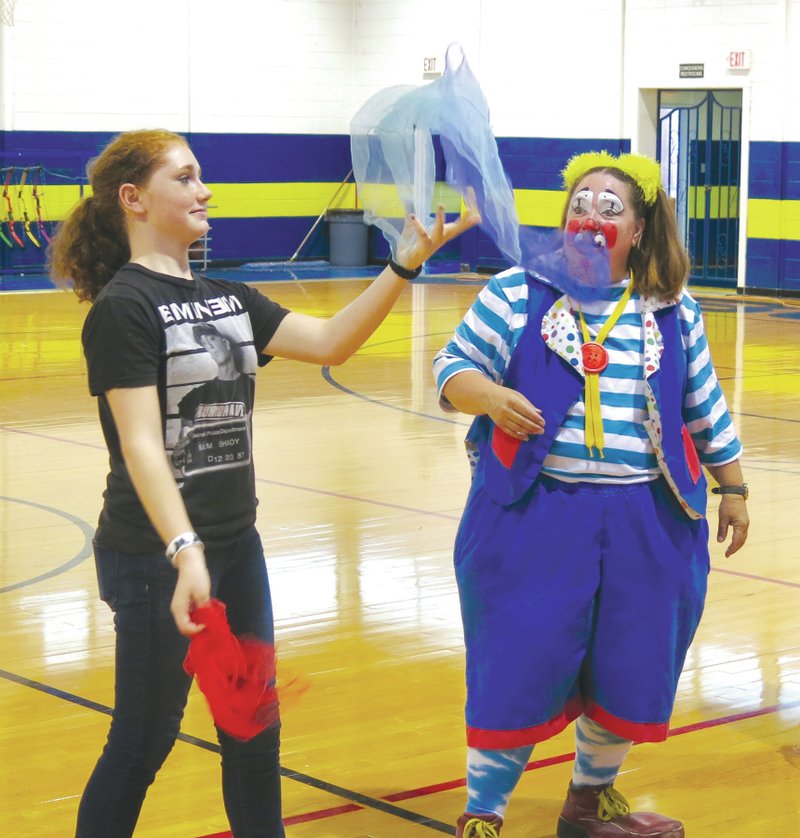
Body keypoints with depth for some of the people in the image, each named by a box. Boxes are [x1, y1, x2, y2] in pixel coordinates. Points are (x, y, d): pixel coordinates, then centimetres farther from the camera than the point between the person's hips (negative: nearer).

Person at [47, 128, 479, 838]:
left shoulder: (227, 298, 11)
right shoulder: (123, 306, -13)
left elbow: (330, 342, 1)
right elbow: (139, 443, -21)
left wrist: (406, 264, -8)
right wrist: (184, 552, -32)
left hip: (236, 543, 8)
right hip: (156, 556, -8)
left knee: (254, 735, 15)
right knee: (142, 743, 3)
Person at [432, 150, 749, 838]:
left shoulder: (674, 312, 8)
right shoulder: (516, 295, -2)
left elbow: (706, 410, 15)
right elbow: (453, 368, -2)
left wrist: (733, 490, 18)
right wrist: (490, 396, -22)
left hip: (646, 526, 4)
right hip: (535, 516, -3)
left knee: (630, 670, 11)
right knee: (519, 666, -3)